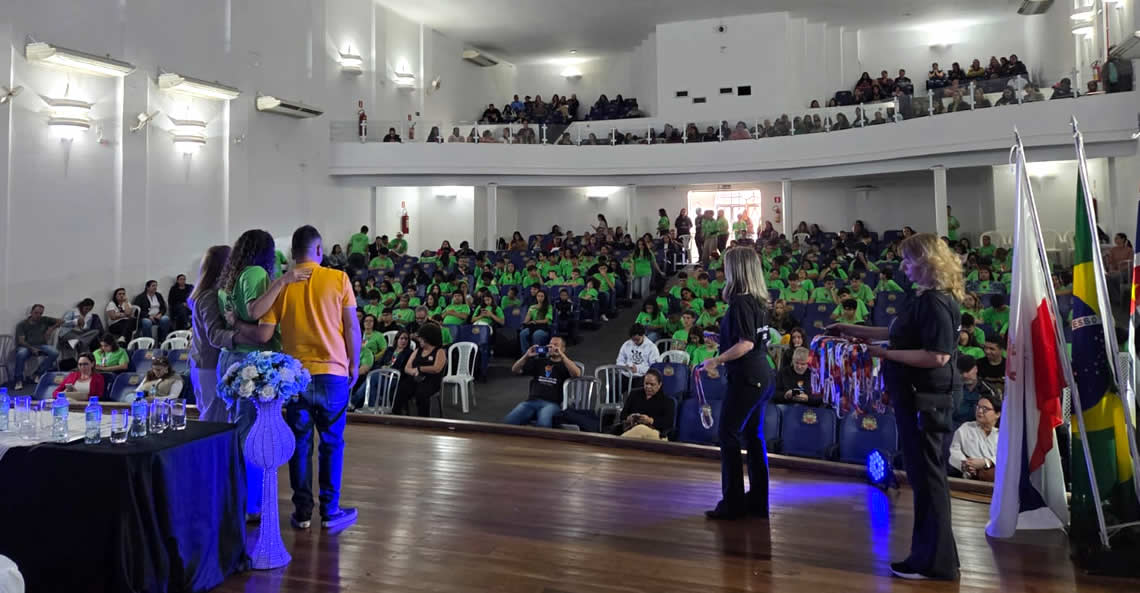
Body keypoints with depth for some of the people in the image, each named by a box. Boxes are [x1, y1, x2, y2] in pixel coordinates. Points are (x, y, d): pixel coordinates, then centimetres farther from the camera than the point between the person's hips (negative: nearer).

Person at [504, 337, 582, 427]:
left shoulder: (566, 364, 16)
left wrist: (561, 355, -14)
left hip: (552, 404, -3)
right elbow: (515, 370, 19)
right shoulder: (539, 361, 26)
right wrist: (527, 356, 3)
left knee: (543, 424, -39)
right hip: (532, 401, 3)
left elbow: (577, 374, -9)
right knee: (508, 421, -25)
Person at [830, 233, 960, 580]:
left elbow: (938, 356, -26)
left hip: (925, 398, -11)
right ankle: (930, 551, 28)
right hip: (917, 396, 11)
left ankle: (935, 562, 9)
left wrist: (886, 354, -22)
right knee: (923, 473, 16)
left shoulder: (936, 302, -18)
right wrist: (854, 330, 24)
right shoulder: (928, 298, 15)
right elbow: (903, 333, 26)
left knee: (926, 474, -2)